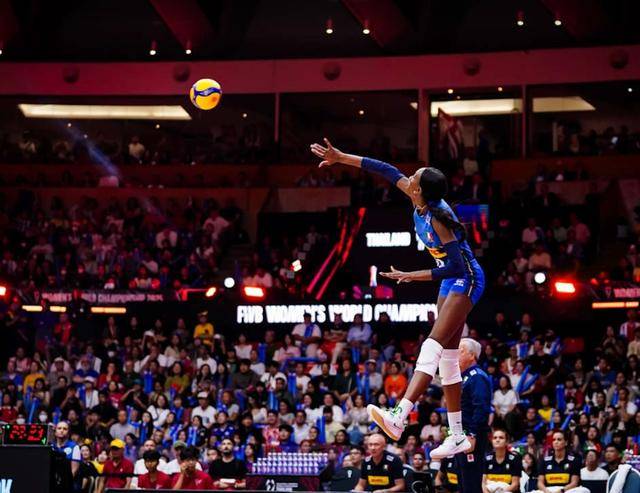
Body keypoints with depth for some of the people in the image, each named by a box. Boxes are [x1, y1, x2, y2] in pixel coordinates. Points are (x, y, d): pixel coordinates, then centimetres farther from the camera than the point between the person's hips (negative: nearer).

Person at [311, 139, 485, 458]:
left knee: (433, 346, -24)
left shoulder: (437, 219, -27)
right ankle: (458, 437, 12)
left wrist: (411, 277, -26)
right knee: (447, 357, 8)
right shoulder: (419, 198, -5)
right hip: (451, 280, 10)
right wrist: (341, 158, 7)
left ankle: (399, 417, -39)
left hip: (466, 279, -10)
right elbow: (388, 171, 6)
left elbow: (456, 265, -28)